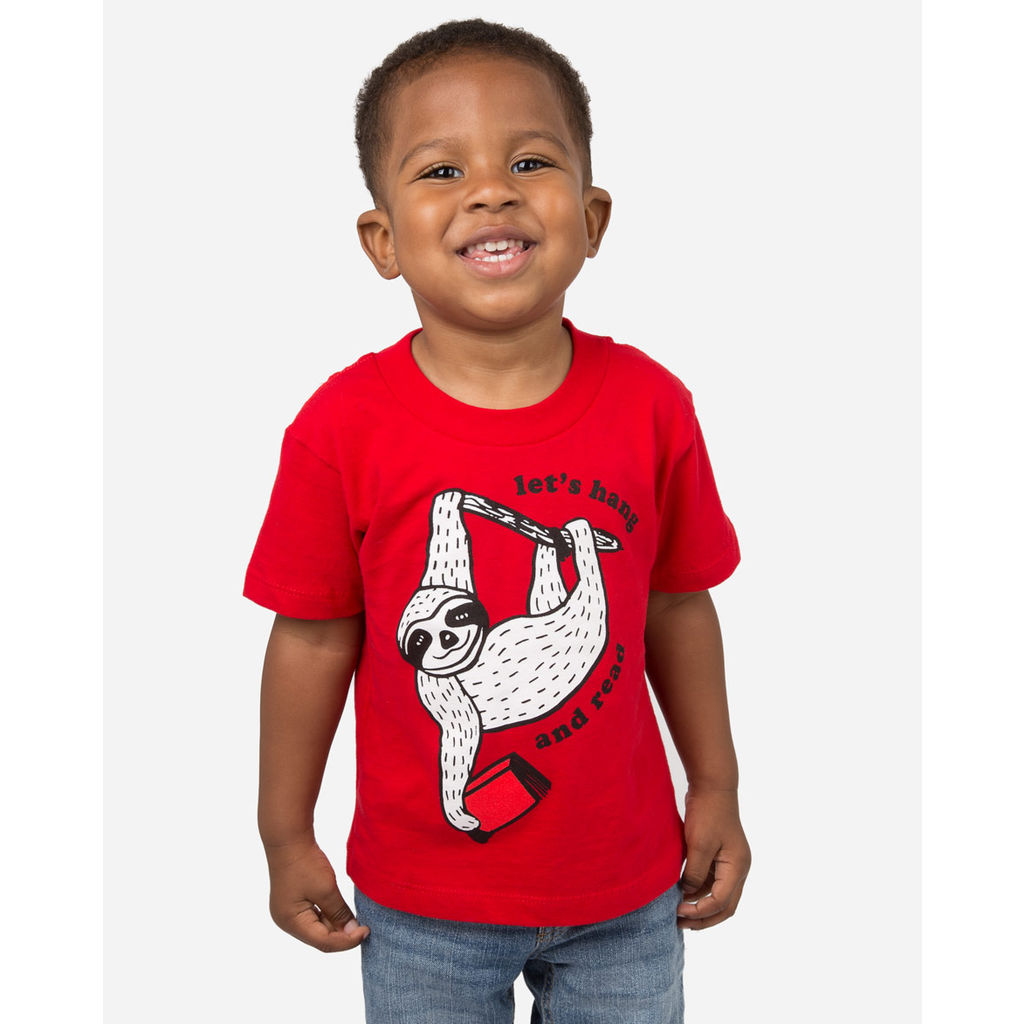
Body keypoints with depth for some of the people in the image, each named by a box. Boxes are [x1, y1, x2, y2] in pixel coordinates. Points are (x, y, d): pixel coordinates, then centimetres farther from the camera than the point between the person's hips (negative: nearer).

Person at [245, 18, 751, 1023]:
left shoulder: (650, 405, -12)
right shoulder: (344, 427, -17)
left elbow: (677, 605, -1)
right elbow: (315, 638, -8)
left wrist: (716, 790, 8)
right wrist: (287, 837, 1)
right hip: (421, 901, -1)